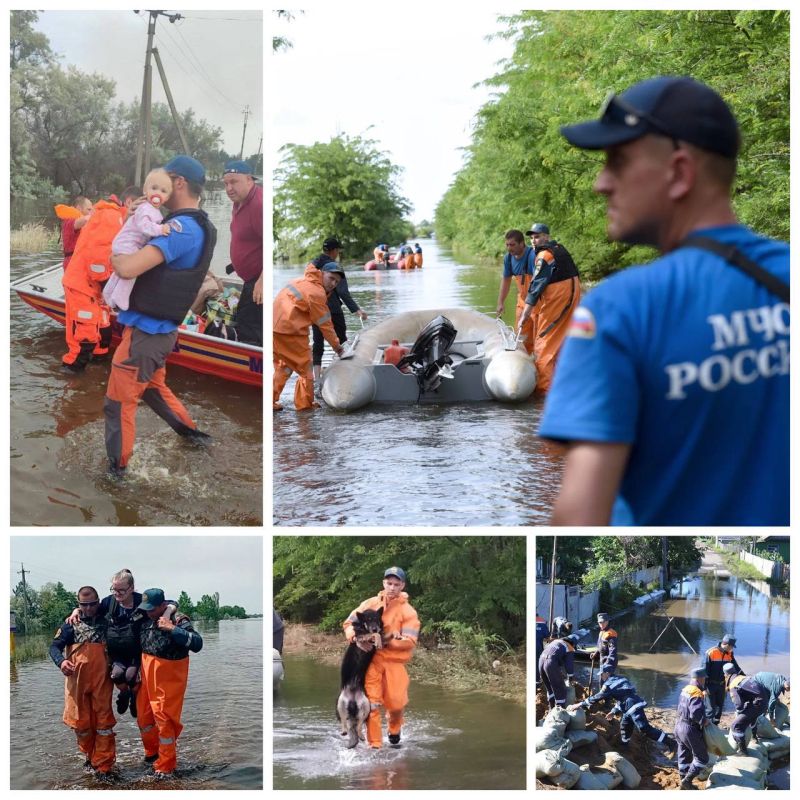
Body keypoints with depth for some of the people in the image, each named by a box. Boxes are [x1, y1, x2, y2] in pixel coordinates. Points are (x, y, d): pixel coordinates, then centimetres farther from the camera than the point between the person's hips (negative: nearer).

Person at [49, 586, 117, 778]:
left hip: (101, 681, 0)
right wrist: (61, 661, -18)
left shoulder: (106, 623, 7)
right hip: (77, 681, 0)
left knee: (103, 721, -1)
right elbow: (55, 646, 1)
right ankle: (90, 755, 29)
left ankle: (104, 765, 4)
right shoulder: (71, 624, 5)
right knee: (80, 721, 6)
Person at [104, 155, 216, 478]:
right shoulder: (197, 227, 8)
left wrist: (115, 257, -10)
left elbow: (128, 268, -33)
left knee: (119, 404, 4)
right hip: (159, 331, 9)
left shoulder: (182, 229, -24)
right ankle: (194, 437, 39)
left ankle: (116, 472, 14)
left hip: (144, 333, -9)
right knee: (154, 389, 30)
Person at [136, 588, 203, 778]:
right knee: (144, 717, 17)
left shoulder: (178, 620, -18)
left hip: (168, 678, -7)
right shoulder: (146, 619, 2)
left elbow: (197, 644, -30)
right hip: (147, 675, 7)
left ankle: (166, 766, 12)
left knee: (164, 720, -1)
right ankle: (152, 752, 40)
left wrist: (172, 629, -34)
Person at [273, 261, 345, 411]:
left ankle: (270, 401, 18)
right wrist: (336, 345, 7)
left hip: (274, 327, 9)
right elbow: (325, 324, -6)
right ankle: (305, 403, 11)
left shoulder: (302, 281, 17)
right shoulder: (317, 293, -10)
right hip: (290, 330, -9)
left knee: (282, 366, 21)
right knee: (305, 366, 6)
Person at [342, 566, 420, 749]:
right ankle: (374, 745, 1)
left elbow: (410, 641, -6)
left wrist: (387, 641, -17)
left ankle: (394, 727, 30)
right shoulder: (371, 604, 6)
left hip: (395, 661, -1)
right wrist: (356, 637, -12)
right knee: (372, 702, -7)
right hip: (371, 658, 1)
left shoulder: (408, 611, 1)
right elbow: (349, 623, 8)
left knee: (396, 702, -6)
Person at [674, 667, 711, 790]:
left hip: (679, 726, 9)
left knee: (684, 757, 19)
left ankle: (683, 781, 27)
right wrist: (705, 721, -16)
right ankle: (687, 780, 3)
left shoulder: (685, 690, 6)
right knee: (702, 758, 5)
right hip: (691, 729, -9)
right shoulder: (696, 694, -22)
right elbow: (696, 713, -34)